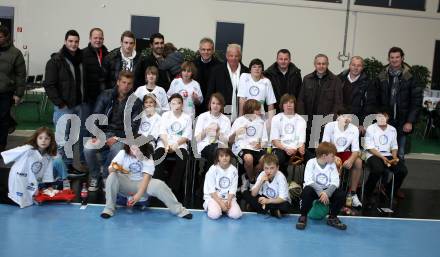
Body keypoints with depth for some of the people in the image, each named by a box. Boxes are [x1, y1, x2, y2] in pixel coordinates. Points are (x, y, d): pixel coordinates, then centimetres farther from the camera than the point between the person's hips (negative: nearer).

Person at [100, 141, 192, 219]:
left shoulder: (148, 157, -8)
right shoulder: (123, 153, -6)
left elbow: (146, 177, -17)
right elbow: (110, 169, -10)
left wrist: (138, 194, -28)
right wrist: (114, 168, -36)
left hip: (142, 184, -1)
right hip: (125, 184, 1)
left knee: (159, 185, -29)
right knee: (112, 177, -30)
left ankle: (178, 210, -18)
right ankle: (109, 208, -20)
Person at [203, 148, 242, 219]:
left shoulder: (233, 170, -2)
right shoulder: (213, 169, -9)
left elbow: (233, 189, -1)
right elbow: (211, 190, -10)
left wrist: (228, 201, -17)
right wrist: (220, 203, -19)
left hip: (228, 197, 2)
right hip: (213, 197, -2)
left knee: (236, 215, -23)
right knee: (214, 215, -29)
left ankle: (225, 208, 7)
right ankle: (211, 207, 5)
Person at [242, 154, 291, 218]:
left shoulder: (280, 177, -20)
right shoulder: (262, 175, -10)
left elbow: (283, 198, -26)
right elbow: (253, 194, -13)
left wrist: (268, 201, -40)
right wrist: (261, 182, -27)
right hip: (266, 199, 4)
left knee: (285, 206, -37)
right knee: (246, 194, -12)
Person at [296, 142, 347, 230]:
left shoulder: (332, 165, -1)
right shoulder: (311, 163, -11)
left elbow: (335, 182, -12)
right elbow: (309, 181, -21)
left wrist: (327, 193, -31)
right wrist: (320, 192, -34)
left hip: (327, 190, 3)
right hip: (314, 189, -3)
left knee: (341, 194, -23)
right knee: (307, 191, -37)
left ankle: (332, 218, 3)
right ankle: (303, 217, -12)